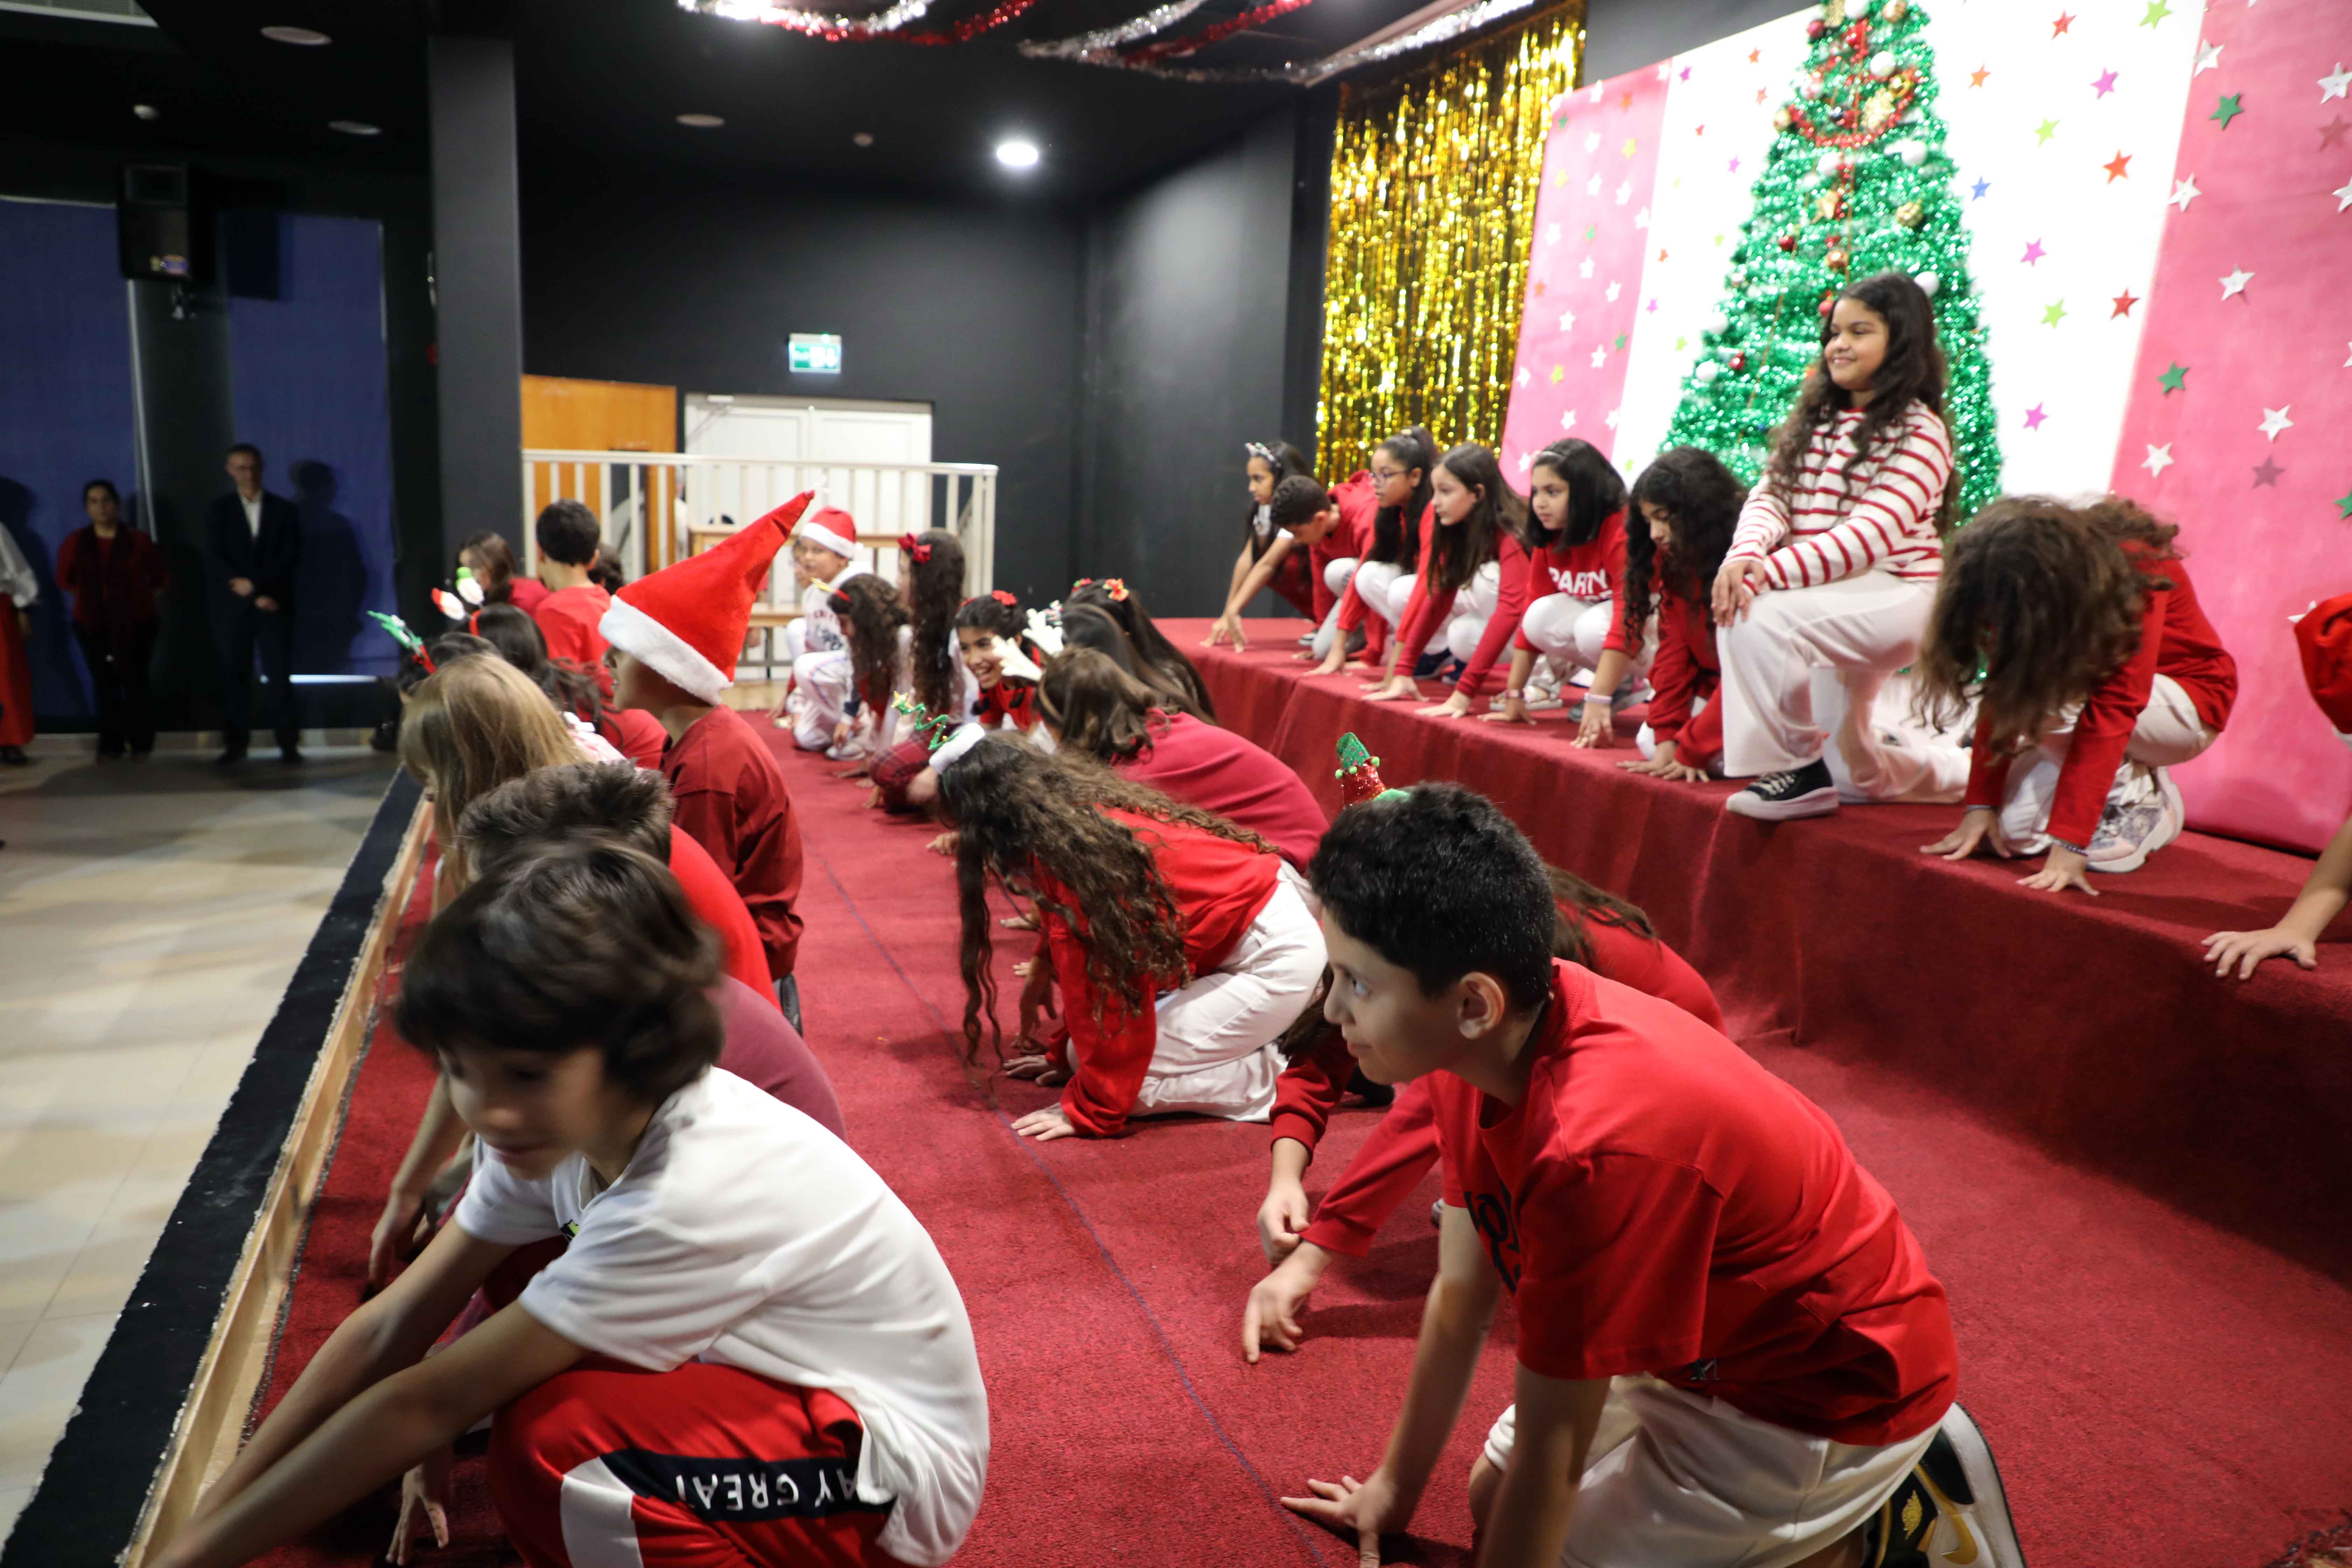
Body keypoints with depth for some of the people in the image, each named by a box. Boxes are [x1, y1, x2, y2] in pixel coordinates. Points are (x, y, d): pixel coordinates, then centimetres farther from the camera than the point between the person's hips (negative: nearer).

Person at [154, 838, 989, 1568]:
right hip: (779, 1387, 8)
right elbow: (389, 1329, -4)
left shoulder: (691, 1193, -33)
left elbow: (427, 1404, -25)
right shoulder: (566, 1123, -9)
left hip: (893, 1469, -8)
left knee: (554, 1444, -27)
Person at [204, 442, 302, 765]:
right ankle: (236, 744, 6)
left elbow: (292, 559, 0)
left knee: (280, 675, -5)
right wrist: (254, 596, -11)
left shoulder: (285, 510, 9)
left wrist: (255, 583, -12)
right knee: (234, 676, 1)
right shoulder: (218, 511, 10)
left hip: (275, 606, -1)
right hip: (232, 607, 1)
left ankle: (289, 744, -4)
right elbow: (213, 561, 0)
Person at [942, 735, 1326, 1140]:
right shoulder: (1087, 813, 4)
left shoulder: (1073, 856, -24)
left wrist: (1089, 1112, -12)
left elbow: (1115, 992, -21)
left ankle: (1280, 1078, -1)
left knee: (1126, 1081, -9)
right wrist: (1069, 1056, 22)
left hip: (1278, 956, -9)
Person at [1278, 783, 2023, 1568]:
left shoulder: (1596, 1149, -40)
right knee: (1490, 1498, 12)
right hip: (1707, 1335, 8)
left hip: (1833, 1383, -7)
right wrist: (1396, 1487, 8)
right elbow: (1461, 1290, -2)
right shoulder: (1490, 1036, -15)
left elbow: (1551, 1450, -27)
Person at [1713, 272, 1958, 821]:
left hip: (1897, 591, -7)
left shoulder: (1918, 431, -9)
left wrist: (1771, 571, -31)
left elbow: (1873, 533, -22)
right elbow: (1769, 496, 0)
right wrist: (1745, 555, -23)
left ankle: (1801, 768, -20)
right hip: (1838, 599, 7)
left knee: (1757, 618, -32)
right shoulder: (1815, 420, 12)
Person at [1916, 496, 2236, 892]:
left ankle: (2138, 803, -13)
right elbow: (2001, 694, -15)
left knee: (2046, 695, -32)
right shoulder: (2022, 592, -19)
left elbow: (2111, 710, -39)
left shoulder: (2135, 571, -33)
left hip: (2188, 701, -5)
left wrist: (2070, 844, -43)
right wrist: (1980, 806, -20)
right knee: (2015, 824, -13)